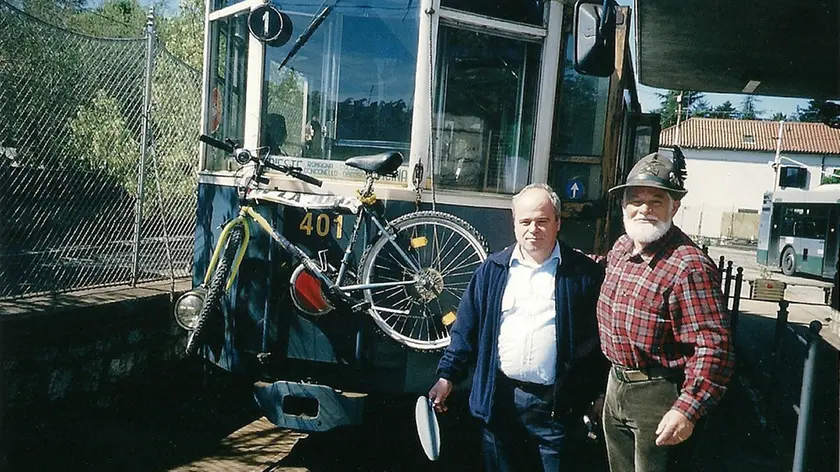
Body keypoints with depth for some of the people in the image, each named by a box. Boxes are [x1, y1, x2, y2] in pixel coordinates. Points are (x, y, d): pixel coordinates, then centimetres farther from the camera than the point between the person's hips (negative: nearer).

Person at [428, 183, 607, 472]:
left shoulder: (584, 274, -3)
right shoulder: (492, 270, 4)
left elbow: (600, 337, 0)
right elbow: (467, 328, 6)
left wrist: (598, 393, -1)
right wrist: (447, 377, 3)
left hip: (557, 403, -2)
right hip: (498, 398, 3)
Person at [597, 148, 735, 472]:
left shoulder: (689, 266, -24)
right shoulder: (620, 248, 3)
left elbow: (713, 346, -27)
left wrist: (687, 410, -30)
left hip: (657, 396, -8)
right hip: (616, 384, 8)